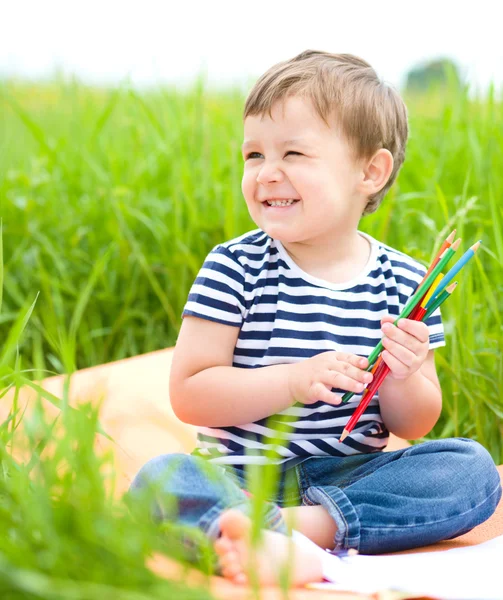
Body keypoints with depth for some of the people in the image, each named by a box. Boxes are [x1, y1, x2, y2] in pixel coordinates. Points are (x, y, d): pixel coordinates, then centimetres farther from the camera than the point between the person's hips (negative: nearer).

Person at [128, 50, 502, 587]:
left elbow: (412, 427, 7)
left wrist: (403, 379, -16)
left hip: (350, 476, 2)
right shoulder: (235, 268, -4)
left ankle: (301, 525, -31)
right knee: (161, 477, -29)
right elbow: (188, 393, -9)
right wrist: (294, 381, -21)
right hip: (242, 475, -2)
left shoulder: (403, 282, 2)